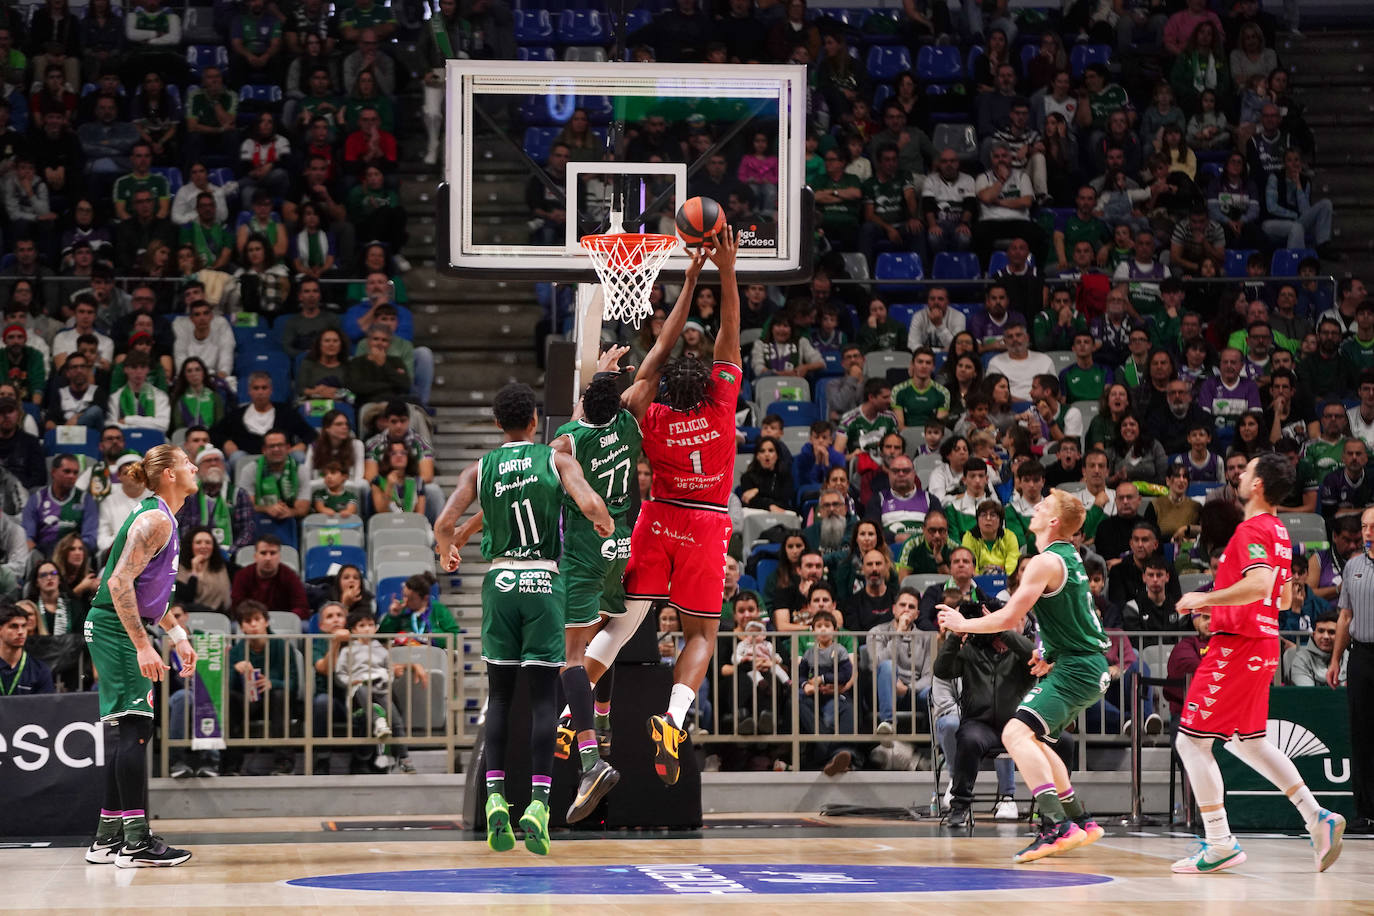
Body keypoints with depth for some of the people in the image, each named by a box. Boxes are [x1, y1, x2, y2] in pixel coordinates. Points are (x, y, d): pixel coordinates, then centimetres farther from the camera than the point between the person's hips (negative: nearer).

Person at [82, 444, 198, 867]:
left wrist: (176, 634, 22)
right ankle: (136, 840, -16)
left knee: (124, 732, 12)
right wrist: (142, 645, -27)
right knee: (133, 728, -13)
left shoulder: (162, 519, 17)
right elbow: (119, 583, -23)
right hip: (115, 628, -11)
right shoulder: (155, 520, -15)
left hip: (117, 631, 11)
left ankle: (108, 838, 16)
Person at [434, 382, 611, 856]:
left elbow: (444, 524, -4)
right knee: (543, 696, 0)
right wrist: (606, 524, 7)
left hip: (500, 581, 2)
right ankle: (538, 802, -10)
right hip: (543, 582, -2)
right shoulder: (557, 460, 0)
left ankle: (495, 798, -1)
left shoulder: (480, 469, 5)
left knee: (499, 695, 10)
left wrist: (447, 554, 18)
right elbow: (590, 504, -16)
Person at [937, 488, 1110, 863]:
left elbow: (1009, 618, -17)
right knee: (1035, 742, 24)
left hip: (1075, 670, -10)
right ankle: (1080, 823, 28)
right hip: (1088, 666, 10)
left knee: (1016, 734, -23)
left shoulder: (1045, 562, -16)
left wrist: (962, 624, -3)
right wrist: (1050, 655, 24)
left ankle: (1058, 827, -35)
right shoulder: (1070, 556, 15)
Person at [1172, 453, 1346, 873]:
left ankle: (1220, 845, -7)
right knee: (1247, 740, 21)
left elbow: (1259, 585, -30)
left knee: (1192, 740, -5)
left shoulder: (1253, 529, -15)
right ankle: (1317, 818, 12)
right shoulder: (1279, 531, 15)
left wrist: (1205, 598, -20)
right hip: (1264, 643, 10)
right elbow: (1284, 599, 23)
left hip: (1237, 645, -10)